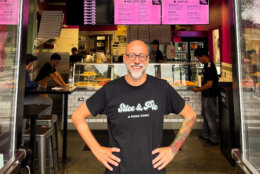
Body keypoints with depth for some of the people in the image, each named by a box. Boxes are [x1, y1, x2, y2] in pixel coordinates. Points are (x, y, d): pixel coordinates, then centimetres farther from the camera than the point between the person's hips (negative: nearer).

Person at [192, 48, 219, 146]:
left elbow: (209, 84, -24)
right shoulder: (207, 65, 10)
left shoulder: (209, 67, -21)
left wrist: (198, 89, -15)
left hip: (209, 97, -10)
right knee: (205, 115, 19)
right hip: (206, 95, 10)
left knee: (210, 118, 0)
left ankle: (214, 140, 13)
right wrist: (200, 88, 13)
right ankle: (205, 135, 34)